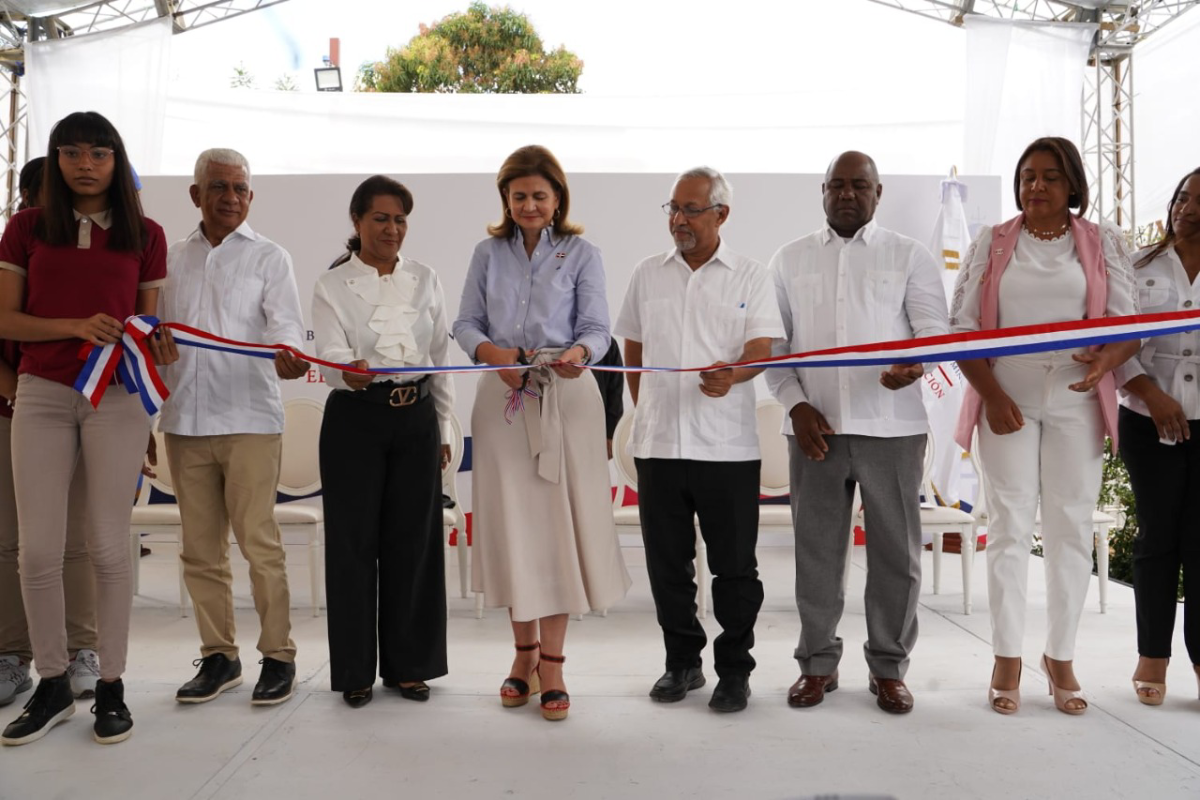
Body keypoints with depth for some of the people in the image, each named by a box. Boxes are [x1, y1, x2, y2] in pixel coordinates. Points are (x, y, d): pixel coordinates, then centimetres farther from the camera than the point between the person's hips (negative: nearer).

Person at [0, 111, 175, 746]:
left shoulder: (145, 235, 6)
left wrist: (161, 346, -12)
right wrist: (76, 327, -14)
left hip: (117, 397, -1)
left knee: (108, 545, 1)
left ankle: (110, 686, 13)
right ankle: (52, 686, 17)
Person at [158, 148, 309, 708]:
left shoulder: (268, 257, 6)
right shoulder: (172, 259, 17)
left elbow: (286, 322, -7)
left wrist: (285, 353, -30)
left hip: (249, 419, -4)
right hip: (184, 420, 4)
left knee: (259, 541, -6)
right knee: (200, 547, 8)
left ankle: (278, 656, 5)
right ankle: (218, 656, 19)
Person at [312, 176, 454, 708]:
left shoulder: (425, 281, 9)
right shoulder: (332, 285, 1)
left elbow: (441, 358, 12)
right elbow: (331, 356, -13)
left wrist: (443, 429, 11)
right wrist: (351, 372, -36)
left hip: (416, 420, 3)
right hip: (355, 421, -2)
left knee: (413, 543, 5)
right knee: (354, 543, 1)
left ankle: (408, 665, 19)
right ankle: (356, 671, 15)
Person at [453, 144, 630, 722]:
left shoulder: (582, 253, 6)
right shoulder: (489, 253, 11)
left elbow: (597, 328, -2)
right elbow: (466, 323, 6)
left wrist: (579, 352, -25)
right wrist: (493, 352, -15)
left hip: (565, 398, -2)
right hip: (502, 398, 2)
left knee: (560, 522, -2)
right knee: (510, 522, 5)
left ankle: (551, 662, 8)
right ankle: (524, 651, 21)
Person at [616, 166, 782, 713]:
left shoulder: (749, 277, 4)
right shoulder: (647, 274, 13)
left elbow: (761, 348, -7)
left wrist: (731, 375, -28)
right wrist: (646, 410, 10)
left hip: (727, 446, -3)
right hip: (658, 441, 3)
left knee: (734, 566, 3)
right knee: (667, 562, 10)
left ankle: (734, 670, 18)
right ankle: (682, 662, 25)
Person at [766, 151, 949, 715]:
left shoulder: (909, 256, 7)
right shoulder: (790, 260, 12)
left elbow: (933, 329, -1)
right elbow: (774, 343, 9)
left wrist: (915, 367, -24)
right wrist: (797, 406, -5)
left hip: (892, 426, -1)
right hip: (815, 425, 1)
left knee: (896, 549, 4)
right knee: (816, 547, 7)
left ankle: (889, 667, 19)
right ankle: (818, 663, 21)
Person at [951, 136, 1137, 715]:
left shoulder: (1104, 245, 8)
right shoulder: (992, 243, 6)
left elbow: (1128, 323, 4)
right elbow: (963, 327, 3)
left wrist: (1105, 362, -20)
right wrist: (993, 395, -9)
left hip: (1075, 401, 1)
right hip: (1005, 399, -1)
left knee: (1071, 525, 4)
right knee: (1010, 522, 0)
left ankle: (1061, 656, 16)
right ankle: (1007, 658, 8)